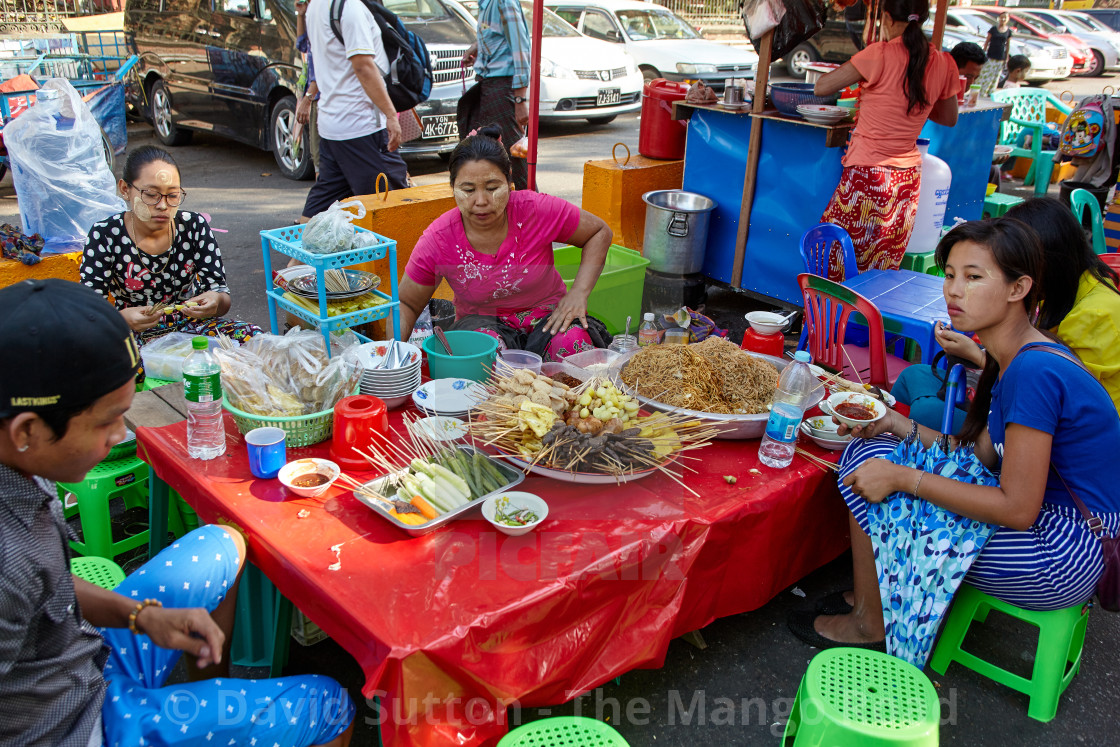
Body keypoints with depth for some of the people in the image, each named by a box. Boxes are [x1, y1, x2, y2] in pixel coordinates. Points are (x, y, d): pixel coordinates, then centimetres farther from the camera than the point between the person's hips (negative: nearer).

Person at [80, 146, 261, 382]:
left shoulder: (194, 227, -4)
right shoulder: (105, 236, -9)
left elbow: (222, 295, -4)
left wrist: (216, 301, -30)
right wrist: (121, 319, -37)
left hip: (190, 325, 1)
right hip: (134, 335, -1)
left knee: (251, 336, -27)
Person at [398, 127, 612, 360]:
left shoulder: (539, 210, -18)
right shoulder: (437, 240, -15)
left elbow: (600, 232, -2)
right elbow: (406, 304, -2)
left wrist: (579, 293, -15)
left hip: (547, 315, 0)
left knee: (571, 343, -34)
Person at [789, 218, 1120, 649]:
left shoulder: (1035, 371, -25)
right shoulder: (1012, 360, 6)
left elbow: (1018, 509, -25)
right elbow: (983, 455, 8)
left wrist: (903, 477, -22)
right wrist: (894, 424, 0)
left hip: (1065, 557, -10)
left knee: (875, 479, -14)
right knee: (870, 453, 6)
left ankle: (868, 624, 8)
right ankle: (870, 596, 18)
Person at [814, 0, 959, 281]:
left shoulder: (880, 55, -13)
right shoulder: (943, 63, 3)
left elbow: (821, 87, -8)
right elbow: (949, 119, 18)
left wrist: (851, 69, 11)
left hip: (867, 175, -6)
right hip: (907, 178, 6)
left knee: (832, 260, 3)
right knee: (884, 270, 12)